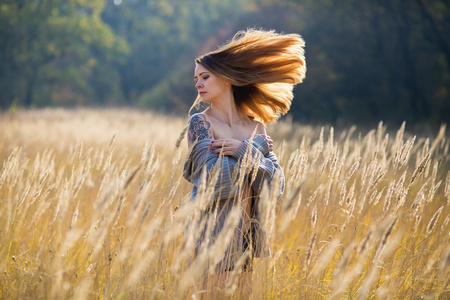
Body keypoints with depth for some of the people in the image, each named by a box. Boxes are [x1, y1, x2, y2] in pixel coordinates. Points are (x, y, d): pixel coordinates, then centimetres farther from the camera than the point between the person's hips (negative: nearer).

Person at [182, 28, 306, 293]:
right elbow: (217, 181, -17)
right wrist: (256, 149, -9)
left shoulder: (256, 127, 7)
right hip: (211, 235, -4)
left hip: (249, 238, 4)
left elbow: (276, 185, -3)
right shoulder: (200, 123, -5)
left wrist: (243, 151, -15)